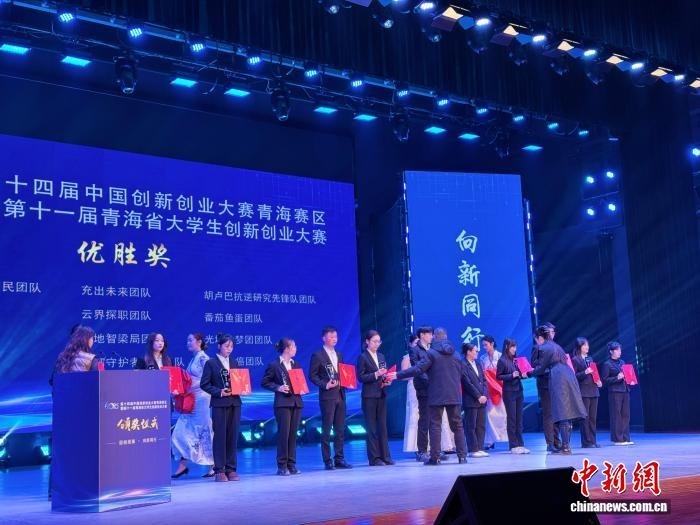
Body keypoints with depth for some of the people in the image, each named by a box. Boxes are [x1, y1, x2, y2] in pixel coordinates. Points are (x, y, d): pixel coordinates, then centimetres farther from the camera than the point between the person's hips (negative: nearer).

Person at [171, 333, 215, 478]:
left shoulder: (203, 358, -10)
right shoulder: (193, 359, 15)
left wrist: (193, 386, -20)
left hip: (201, 398, -8)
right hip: (191, 400, 8)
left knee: (203, 431, -2)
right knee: (184, 431, 4)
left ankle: (214, 466, 8)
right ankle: (183, 465, 7)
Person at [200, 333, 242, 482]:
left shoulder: (234, 363, 15)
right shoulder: (211, 363, 0)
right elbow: (204, 384, -4)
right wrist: (219, 392, -15)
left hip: (234, 403, 5)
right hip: (219, 404, -5)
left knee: (233, 436, 4)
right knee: (220, 436, -3)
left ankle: (231, 469, 10)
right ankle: (219, 470, 2)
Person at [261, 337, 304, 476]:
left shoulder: (296, 365, 14)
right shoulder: (274, 365, -4)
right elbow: (265, 382, -2)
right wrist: (278, 388, -14)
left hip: (296, 402, 6)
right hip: (283, 403, -6)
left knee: (293, 434, 6)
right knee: (283, 433, -6)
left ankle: (291, 465, 12)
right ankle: (282, 466, 1)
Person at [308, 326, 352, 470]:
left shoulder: (339, 355, 16)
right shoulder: (317, 355, -4)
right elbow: (312, 375, -6)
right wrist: (324, 385, -16)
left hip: (340, 395, 6)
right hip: (327, 397, -6)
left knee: (340, 429, 8)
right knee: (326, 430, -2)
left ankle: (339, 459, 14)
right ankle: (327, 461, 3)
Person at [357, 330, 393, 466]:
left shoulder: (381, 357, 14)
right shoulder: (363, 357, -4)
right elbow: (361, 377, -10)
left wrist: (386, 380, -1)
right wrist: (375, 375, -20)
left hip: (381, 395, 6)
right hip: (369, 396, -6)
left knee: (382, 426, 7)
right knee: (372, 428, -1)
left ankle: (385, 456, 11)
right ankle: (374, 458, 3)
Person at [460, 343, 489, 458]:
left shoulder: (478, 364, 16)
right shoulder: (463, 365, -9)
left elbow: (484, 380, 14)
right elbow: (467, 383, -13)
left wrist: (484, 395, 1)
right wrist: (478, 396, -12)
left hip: (482, 400, 8)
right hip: (470, 401, -7)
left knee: (481, 425, 7)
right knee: (471, 426, -2)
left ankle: (480, 448, 13)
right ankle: (473, 450, 1)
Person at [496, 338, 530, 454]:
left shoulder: (515, 360, 11)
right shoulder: (502, 361, -6)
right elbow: (498, 376, -8)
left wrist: (522, 375, 0)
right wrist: (511, 376, -18)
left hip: (518, 390, 6)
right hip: (509, 392, -6)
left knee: (519, 418, 7)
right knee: (511, 418, -3)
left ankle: (520, 444, 11)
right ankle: (513, 446, 2)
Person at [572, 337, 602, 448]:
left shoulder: (589, 359, 17)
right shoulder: (575, 360, -3)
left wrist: (598, 381, 6)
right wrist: (585, 373, -20)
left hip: (593, 391, 7)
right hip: (583, 392, -7)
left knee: (593, 418, 7)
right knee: (585, 418, -5)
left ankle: (593, 441, 12)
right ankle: (586, 442, -1)